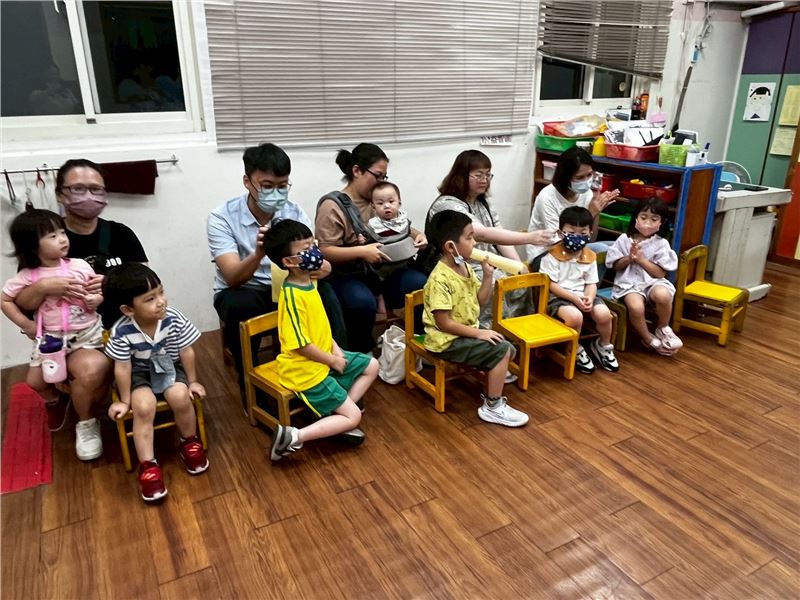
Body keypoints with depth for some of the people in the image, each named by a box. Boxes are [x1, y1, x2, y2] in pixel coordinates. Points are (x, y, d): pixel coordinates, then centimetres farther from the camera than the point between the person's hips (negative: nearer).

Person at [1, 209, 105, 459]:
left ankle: (86, 424, 1)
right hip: (51, 337, 2)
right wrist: (25, 324, -3)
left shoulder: (79, 266, -8)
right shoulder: (27, 276, -8)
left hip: (85, 334, -2)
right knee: (35, 381, 4)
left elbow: (98, 289, 5)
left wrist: (96, 299, -18)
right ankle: (54, 401, 43)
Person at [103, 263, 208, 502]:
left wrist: (192, 381, 0)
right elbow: (122, 368, -13)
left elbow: (186, 352, -8)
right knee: (143, 406, -27)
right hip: (140, 374, -1)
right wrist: (125, 401, -4)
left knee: (180, 397, -26)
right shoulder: (122, 332, -25)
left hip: (171, 368, 1)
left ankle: (190, 443, 2)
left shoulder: (174, 318, -22)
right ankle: (148, 466, -13)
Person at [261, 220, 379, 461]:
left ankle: (336, 416, 13)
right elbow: (300, 345, -25)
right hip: (305, 370, -9)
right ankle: (293, 436, -10)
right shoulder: (292, 296, -27)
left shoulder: (309, 281, 2)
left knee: (371, 366, 18)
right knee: (354, 417, -6)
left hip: (324, 358, 9)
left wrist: (335, 349, 3)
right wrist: (332, 361, -12)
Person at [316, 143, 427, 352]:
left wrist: (416, 236, 2)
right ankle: (361, 353, -8)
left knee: (421, 284, -21)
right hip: (345, 276, -5)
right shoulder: (332, 205, -8)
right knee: (363, 302, -37)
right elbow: (324, 252, -15)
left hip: (378, 271, 6)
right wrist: (361, 251, -27)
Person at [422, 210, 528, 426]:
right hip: (448, 340, -9)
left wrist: (488, 275, -2)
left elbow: (480, 301, 11)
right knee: (501, 350, -16)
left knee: (508, 348, 5)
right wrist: (478, 333, -22)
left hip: (468, 330, 9)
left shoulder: (465, 267, 3)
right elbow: (444, 323, -25)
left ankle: (490, 391, 20)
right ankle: (492, 406, -3)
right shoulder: (440, 279, -25)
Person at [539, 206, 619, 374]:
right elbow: (550, 285, -13)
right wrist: (573, 298, -21)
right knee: (575, 316, -34)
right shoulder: (553, 255, -11)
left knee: (604, 314, -19)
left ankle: (603, 346, 14)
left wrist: (589, 297, -15)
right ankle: (575, 350, -3)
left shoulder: (590, 256, 6)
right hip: (558, 296, -5)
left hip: (583, 296, 5)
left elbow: (591, 283, 8)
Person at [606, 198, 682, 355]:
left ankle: (663, 329, -2)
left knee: (663, 295, -35)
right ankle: (648, 338, -1)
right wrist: (629, 258, -13)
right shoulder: (624, 239, 1)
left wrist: (641, 259, -15)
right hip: (628, 283, -1)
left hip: (652, 282, 1)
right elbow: (615, 266, 6)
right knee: (636, 307, -33)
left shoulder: (661, 244, -1)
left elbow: (660, 273, -5)